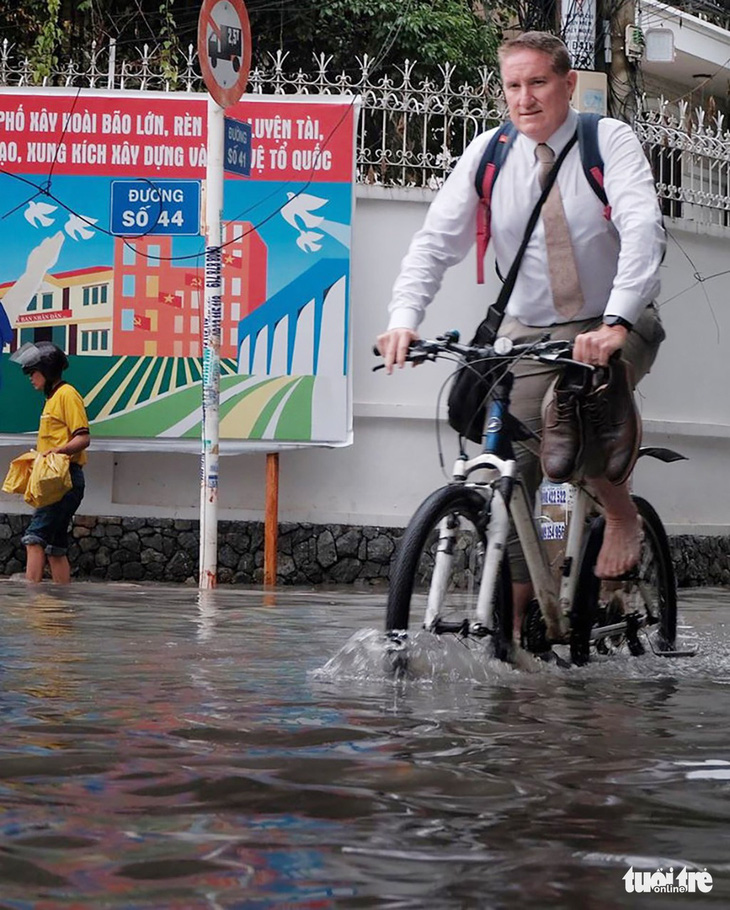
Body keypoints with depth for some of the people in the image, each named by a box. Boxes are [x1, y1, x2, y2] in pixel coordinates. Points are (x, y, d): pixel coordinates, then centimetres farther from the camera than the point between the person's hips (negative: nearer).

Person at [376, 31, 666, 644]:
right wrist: (403, 318, -26)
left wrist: (615, 325, -42)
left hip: (616, 329, -3)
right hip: (527, 330, 3)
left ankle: (621, 513, -7)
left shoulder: (610, 142, -12)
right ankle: (511, 624, 4)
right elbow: (436, 242, -8)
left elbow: (644, 232, -26)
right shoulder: (488, 153, -3)